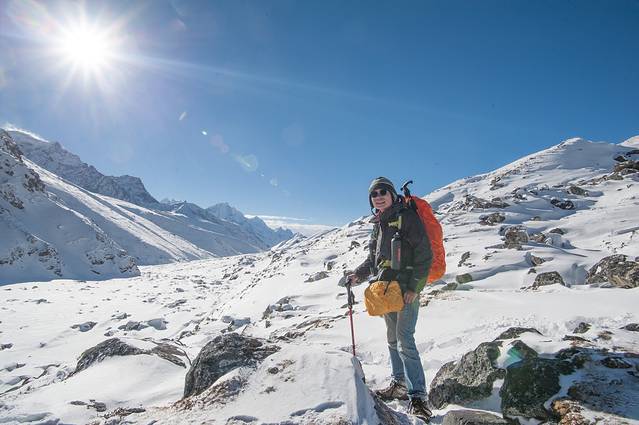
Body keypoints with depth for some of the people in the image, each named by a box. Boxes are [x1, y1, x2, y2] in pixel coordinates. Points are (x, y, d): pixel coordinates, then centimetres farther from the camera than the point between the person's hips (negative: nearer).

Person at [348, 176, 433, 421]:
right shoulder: (378, 224, 14)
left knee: (404, 341, -11)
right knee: (393, 339, 15)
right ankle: (399, 384, 28)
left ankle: (418, 397, -3)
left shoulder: (407, 217, -10)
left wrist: (414, 287, -18)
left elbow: (424, 254, -14)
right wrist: (358, 274, 9)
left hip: (406, 289, -8)